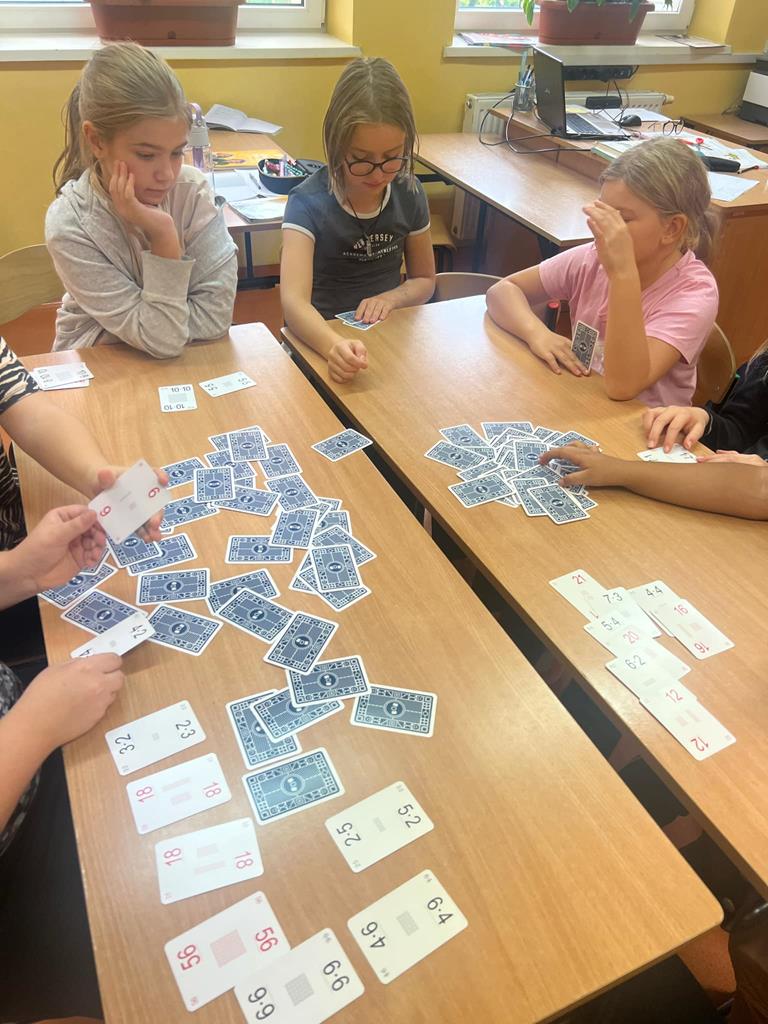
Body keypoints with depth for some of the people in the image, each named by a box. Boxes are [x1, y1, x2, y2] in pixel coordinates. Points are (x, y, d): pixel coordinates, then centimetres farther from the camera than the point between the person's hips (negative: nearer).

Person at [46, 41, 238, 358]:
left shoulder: (192, 189, -14)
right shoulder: (68, 226, -18)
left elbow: (215, 318, -16)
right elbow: (163, 341, -22)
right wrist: (163, 236, -27)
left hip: (184, 360, 3)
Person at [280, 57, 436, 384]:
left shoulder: (409, 194, -2)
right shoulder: (308, 203, -16)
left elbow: (424, 280, 11)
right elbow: (293, 300, -30)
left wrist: (390, 298, -13)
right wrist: (335, 345, -51)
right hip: (321, 339, -1)